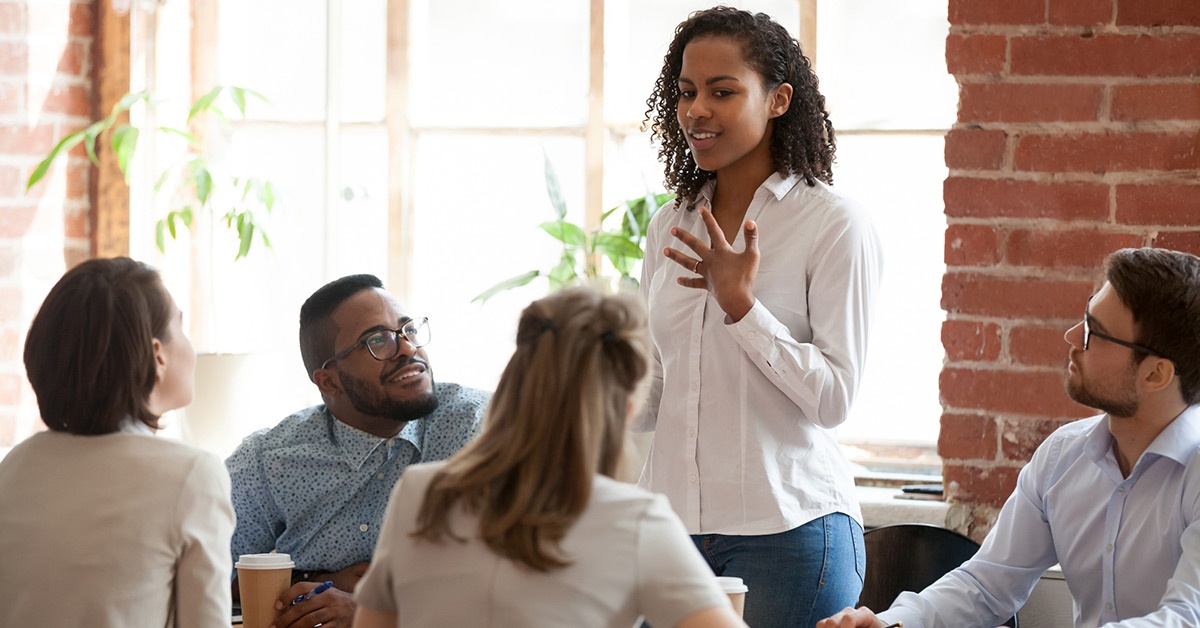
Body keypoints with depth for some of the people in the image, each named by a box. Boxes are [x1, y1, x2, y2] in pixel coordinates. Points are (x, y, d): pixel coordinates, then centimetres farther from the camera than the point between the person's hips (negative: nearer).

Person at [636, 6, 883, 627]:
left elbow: (834, 398, -11)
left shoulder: (833, 223, -6)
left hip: (786, 526, -5)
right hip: (672, 523, 5)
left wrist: (741, 306, -18)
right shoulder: (668, 227, 11)